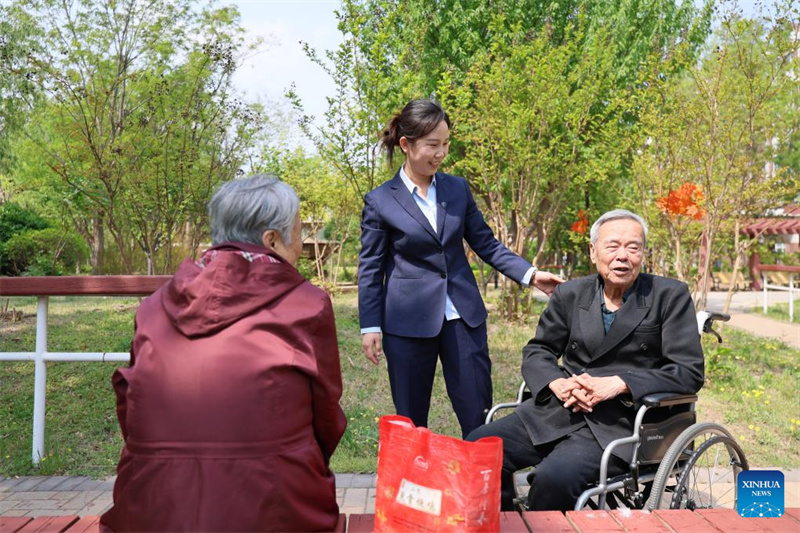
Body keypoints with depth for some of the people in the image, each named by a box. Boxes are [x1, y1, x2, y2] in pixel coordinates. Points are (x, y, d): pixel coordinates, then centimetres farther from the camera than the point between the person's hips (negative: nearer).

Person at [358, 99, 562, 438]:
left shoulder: (458, 189, 5)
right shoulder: (380, 201, -4)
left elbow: (484, 242, 9)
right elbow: (370, 269, -1)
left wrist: (530, 275, -2)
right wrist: (370, 326, -4)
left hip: (463, 315, 3)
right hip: (408, 321, -2)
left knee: (478, 415, 6)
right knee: (410, 421, 10)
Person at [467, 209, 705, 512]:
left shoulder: (671, 296, 1)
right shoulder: (570, 294, 11)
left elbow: (690, 372, -4)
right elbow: (536, 352, 15)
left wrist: (618, 384, -16)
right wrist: (558, 383, -8)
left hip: (619, 422, -4)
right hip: (558, 410, 4)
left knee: (555, 475, -31)